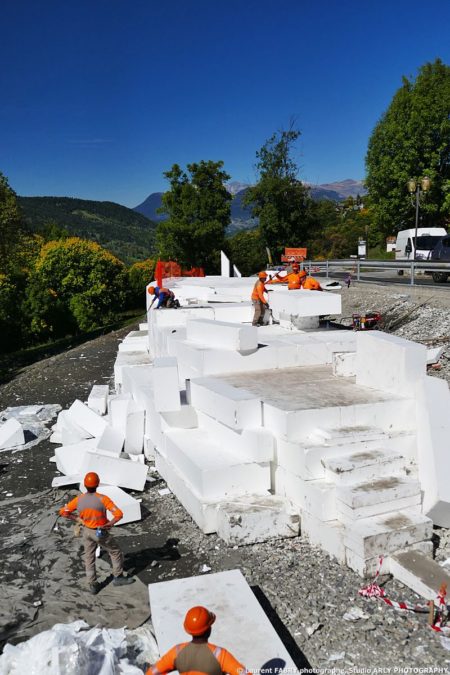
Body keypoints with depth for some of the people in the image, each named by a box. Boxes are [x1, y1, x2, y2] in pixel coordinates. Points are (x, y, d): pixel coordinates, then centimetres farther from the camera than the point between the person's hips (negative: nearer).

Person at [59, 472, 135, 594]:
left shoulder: (79, 499, -16)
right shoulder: (103, 499, -29)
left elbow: (63, 512, -6)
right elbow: (119, 514, -32)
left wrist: (77, 519, 2)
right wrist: (110, 523, -12)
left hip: (87, 531, 4)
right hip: (101, 533, -4)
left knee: (89, 558, 20)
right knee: (115, 551, 19)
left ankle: (93, 585, 28)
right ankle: (118, 577, 28)